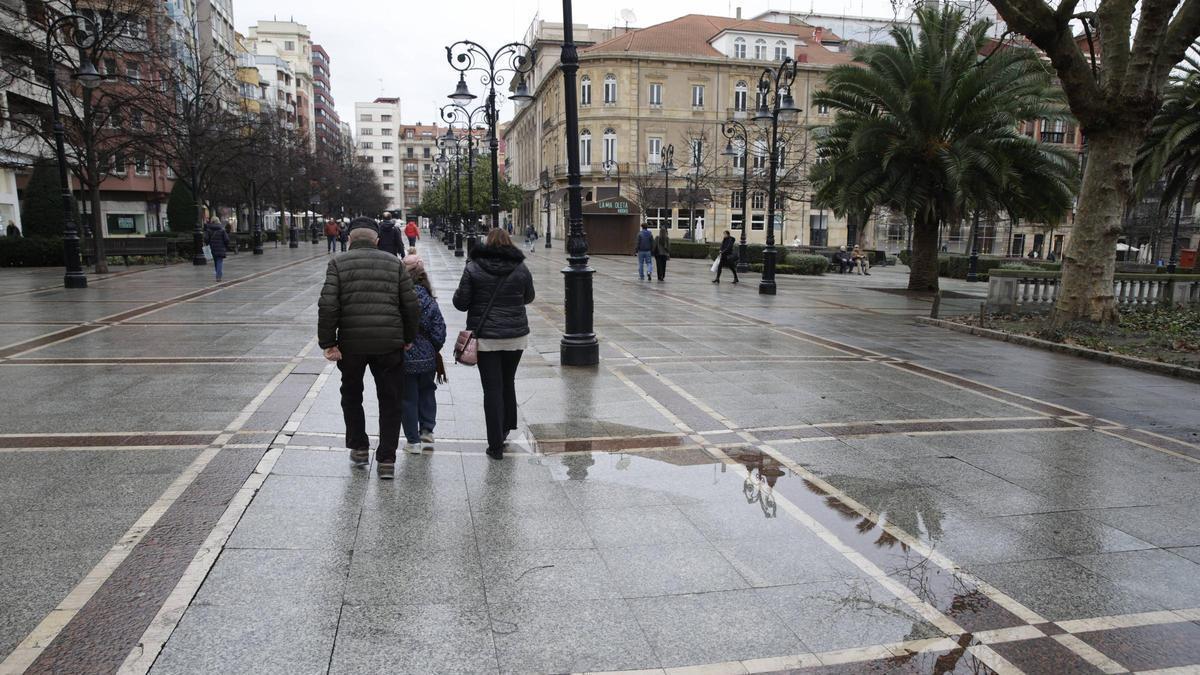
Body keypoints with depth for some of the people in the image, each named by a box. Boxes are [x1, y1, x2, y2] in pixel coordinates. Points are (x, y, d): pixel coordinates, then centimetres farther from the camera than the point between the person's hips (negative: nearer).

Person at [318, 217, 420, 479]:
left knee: (351, 396, 22)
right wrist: (409, 338, 13)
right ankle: (386, 460, 10)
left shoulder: (338, 264, 1)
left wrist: (328, 343, -7)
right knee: (390, 401, 10)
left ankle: (359, 448, 30)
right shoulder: (394, 263, 6)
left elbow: (328, 306, -10)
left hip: (351, 344, 0)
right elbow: (411, 305, 2)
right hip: (389, 344, 1)